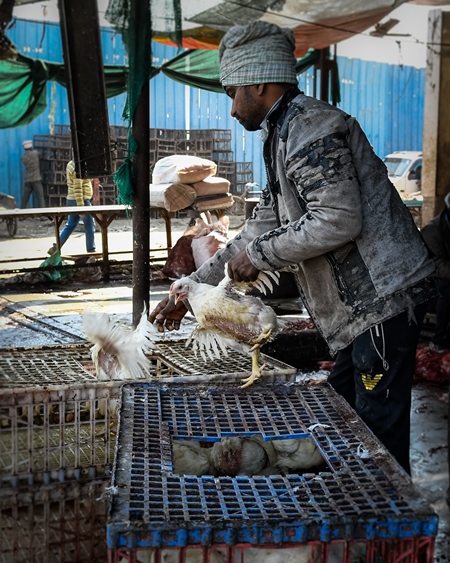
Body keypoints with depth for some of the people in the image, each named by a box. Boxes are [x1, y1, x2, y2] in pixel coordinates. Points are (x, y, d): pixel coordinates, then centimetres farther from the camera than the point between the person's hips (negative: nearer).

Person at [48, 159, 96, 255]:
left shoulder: (71, 165, 13)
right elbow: (77, 189, -22)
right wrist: (81, 207, -23)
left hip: (71, 200, 10)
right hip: (82, 200, -10)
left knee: (70, 225, 15)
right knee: (90, 227, 1)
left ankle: (55, 248, 14)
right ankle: (91, 251, 9)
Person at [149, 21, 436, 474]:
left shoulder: (310, 128, -15)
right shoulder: (283, 135, 19)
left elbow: (338, 219, -25)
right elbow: (262, 228, 21)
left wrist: (259, 255, -12)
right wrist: (190, 290, 17)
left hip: (382, 297, -11)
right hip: (362, 304, 11)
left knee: (378, 436, -4)